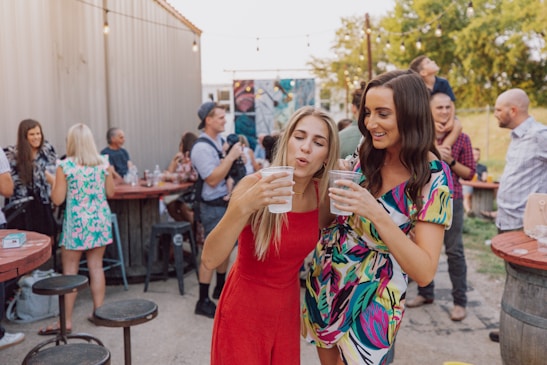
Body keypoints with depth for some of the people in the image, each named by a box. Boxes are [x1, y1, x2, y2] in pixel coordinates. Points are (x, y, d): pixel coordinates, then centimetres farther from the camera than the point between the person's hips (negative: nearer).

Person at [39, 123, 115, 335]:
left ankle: (66, 321, 8)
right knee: (96, 267, 12)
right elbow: (110, 193, 7)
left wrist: (53, 181, 11)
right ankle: (98, 312, 19)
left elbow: (58, 200, -6)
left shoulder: (65, 166, -9)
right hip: (100, 220, 4)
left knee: (70, 272, 4)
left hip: (76, 222, -3)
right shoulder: (103, 163, 0)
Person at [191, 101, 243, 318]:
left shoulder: (221, 140, 8)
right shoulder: (201, 148, -17)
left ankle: (220, 288, 36)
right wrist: (231, 156, -22)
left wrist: (237, 154, 3)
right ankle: (203, 302, 9)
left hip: (227, 202, 9)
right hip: (213, 206, -9)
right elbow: (212, 180, -22)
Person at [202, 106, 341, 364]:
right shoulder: (255, 185, -23)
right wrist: (244, 206, -43)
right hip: (245, 308, -4)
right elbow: (210, 260, -28)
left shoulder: (320, 192, -9)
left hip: (288, 306, 5)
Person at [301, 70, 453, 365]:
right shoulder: (364, 157, -6)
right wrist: (330, 185, -17)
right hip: (322, 281, 5)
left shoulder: (432, 177, -19)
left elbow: (424, 272, -23)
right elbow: (325, 223, 4)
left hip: (370, 303, -5)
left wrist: (377, 214, -34)